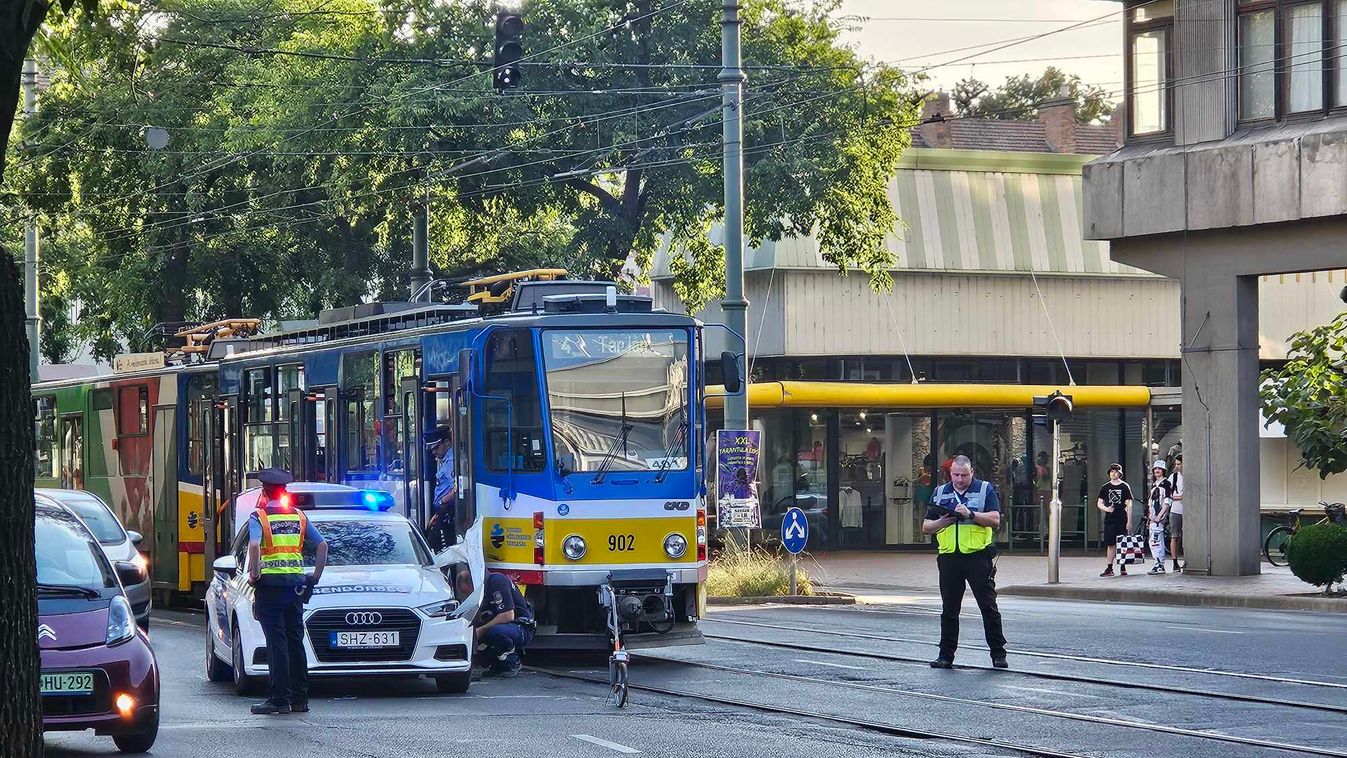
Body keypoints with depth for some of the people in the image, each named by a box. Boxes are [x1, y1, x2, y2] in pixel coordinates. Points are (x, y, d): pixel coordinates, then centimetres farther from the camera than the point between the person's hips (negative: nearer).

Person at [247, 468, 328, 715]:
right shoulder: (299, 516, 12)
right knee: (295, 641, 11)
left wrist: (254, 573, -12)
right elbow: (322, 545, 12)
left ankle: (280, 699, -9)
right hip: (296, 583, 5)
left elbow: (254, 545, -22)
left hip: (270, 584, -5)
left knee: (276, 642, -6)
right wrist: (315, 577, 16)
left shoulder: (259, 517, -4)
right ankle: (300, 699, 12)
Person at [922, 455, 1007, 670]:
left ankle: (998, 654, 4)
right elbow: (926, 527, 15)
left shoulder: (985, 490, 4)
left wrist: (971, 514, -19)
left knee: (988, 607, -2)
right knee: (949, 609, 6)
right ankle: (946, 655, 10)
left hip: (978, 557, -3)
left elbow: (995, 520, -7)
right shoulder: (940, 493, 14)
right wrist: (941, 522, -6)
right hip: (949, 557, 3)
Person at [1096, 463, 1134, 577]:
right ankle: (1109, 568, 5)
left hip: (1122, 520, -2)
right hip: (1109, 520, 2)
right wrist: (1106, 508, -11)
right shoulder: (1105, 487, 9)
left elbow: (1128, 505, 1)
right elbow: (1099, 503, 11)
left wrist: (1129, 521, -4)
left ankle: (1123, 568, 6)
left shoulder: (1124, 487, 2)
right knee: (1110, 544, 1)